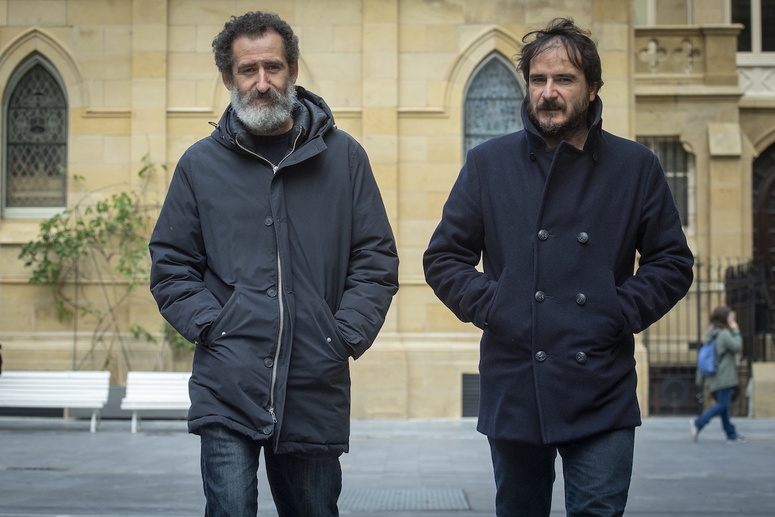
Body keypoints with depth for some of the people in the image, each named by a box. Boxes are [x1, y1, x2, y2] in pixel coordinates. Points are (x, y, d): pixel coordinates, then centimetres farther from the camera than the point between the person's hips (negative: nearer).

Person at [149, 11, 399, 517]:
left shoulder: (343, 157, 6)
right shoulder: (201, 164, 5)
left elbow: (377, 260, 7)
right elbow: (171, 267, 8)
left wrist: (345, 337, -4)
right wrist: (212, 328, -6)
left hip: (317, 393, 1)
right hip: (227, 391, -1)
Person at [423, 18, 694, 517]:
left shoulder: (635, 166, 5)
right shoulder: (488, 163, 5)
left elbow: (673, 262, 9)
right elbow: (443, 257, 10)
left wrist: (624, 313, -5)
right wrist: (487, 307, -5)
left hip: (603, 397, -1)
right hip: (512, 391, 1)